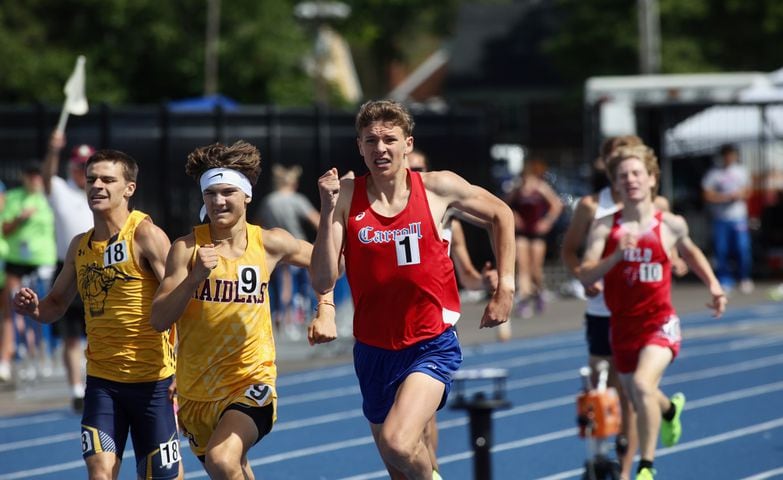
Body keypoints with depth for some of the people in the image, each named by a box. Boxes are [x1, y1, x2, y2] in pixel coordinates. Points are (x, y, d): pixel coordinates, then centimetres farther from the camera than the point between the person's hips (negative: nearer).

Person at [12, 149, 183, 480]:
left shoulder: (145, 235, -10)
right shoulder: (80, 246, 8)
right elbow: (56, 305, 20)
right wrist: (34, 308, -4)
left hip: (151, 378, -5)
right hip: (101, 379, 5)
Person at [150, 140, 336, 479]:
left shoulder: (270, 244, -4)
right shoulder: (187, 248, -8)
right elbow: (159, 320, -14)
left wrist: (326, 312, 2)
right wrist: (194, 278, -26)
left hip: (251, 379, -2)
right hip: (195, 390, 2)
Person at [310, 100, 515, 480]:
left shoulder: (437, 188, -8)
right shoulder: (346, 197, -8)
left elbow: (500, 214, 10)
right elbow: (323, 283, -15)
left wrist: (505, 287, 4)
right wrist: (328, 210, -23)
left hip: (431, 346, -3)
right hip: (373, 350, 3)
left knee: (398, 442, -26)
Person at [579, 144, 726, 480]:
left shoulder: (670, 225, -4)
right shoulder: (604, 228, -7)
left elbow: (690, 251, 19)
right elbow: (585, 277, -15)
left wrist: (713, 284, 9)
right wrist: (617, 255, -30)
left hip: (660, 323, -3)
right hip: (622, 324, 3)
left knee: (642, 384, -28)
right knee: (639, 401, 19)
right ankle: (670, 408, 58)